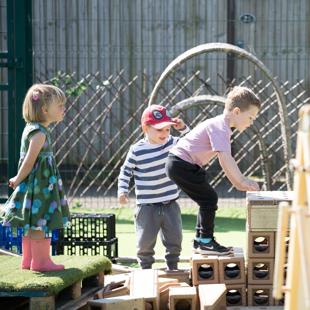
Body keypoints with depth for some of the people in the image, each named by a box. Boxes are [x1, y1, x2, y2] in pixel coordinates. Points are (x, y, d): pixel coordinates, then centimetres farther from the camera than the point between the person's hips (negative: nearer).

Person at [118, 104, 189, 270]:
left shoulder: (172, 143, 0)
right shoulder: (137, 150, -10)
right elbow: (126, 171, 0)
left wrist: (183, 127, -7)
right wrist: (122, 190, -10)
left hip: (170, 204, 3)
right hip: (147, 206, -3)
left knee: (174, 240, 10)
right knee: (146, 242, 3)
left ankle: (172, 268, 25)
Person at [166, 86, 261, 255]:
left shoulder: (221, 126, 12)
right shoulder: (220, 127, -20)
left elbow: (226, 159, 16)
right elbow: (225, 158, -31)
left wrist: (239, 182, 9)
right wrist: (242, 180, -29)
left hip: (181, 164, 11)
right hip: (181, 164, -11)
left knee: (207, 200, 15)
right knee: (209, 198, -9)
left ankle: (200, 241, 23)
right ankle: (206, 242, 0)